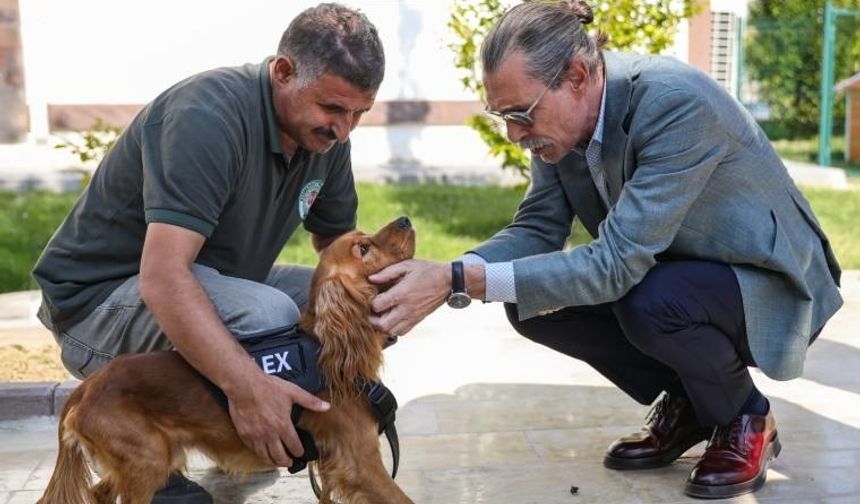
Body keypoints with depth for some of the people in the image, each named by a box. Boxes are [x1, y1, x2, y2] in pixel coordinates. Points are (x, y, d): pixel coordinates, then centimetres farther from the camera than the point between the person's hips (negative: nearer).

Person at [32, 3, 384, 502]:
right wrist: (247, 385, -47)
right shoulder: (208, 116, -29)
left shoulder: (325, 133, -4)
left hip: (214, 282, 8)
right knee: (268, 315, -33)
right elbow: (163, 275, -38)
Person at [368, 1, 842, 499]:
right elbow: (538, 228, -8)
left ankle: (747, 419, -3)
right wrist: (447, 275, -27)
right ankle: (686, 405, 8)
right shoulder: (558, 111, -11)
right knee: (534, 300, -12)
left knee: (651, 302, -36)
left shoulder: (678, 103, -34)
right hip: (670, 268, 7)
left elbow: (617, 263, -37)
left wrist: (458, 281, -41)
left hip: (768, 281, -7)